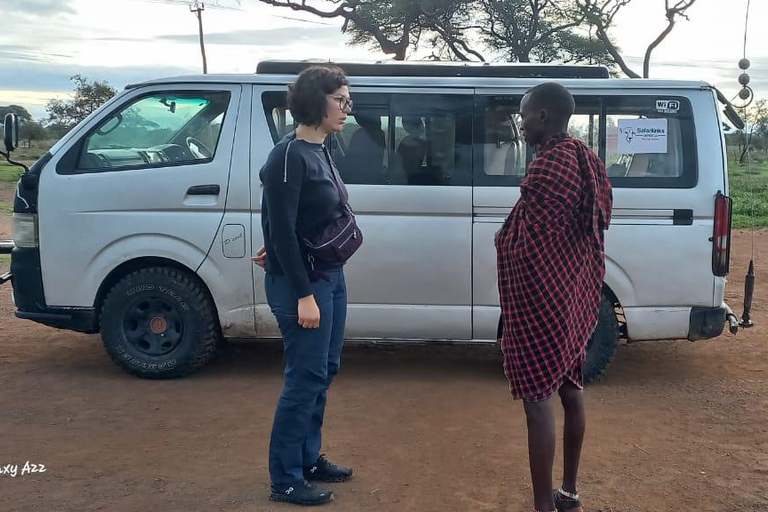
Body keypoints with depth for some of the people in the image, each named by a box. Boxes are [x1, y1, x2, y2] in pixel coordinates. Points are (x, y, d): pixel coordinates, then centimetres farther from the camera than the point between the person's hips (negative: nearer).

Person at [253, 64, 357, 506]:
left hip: (330, 276, 9)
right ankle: (286, 480, 13)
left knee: (324, 371, 16)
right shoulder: (290, 155, -18)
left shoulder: (321, 150, 9)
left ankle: (309, 459, 31)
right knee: (306, 377, -1)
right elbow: (282, 229, -20)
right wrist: (304, 295, -21)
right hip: (302, 282, -9)